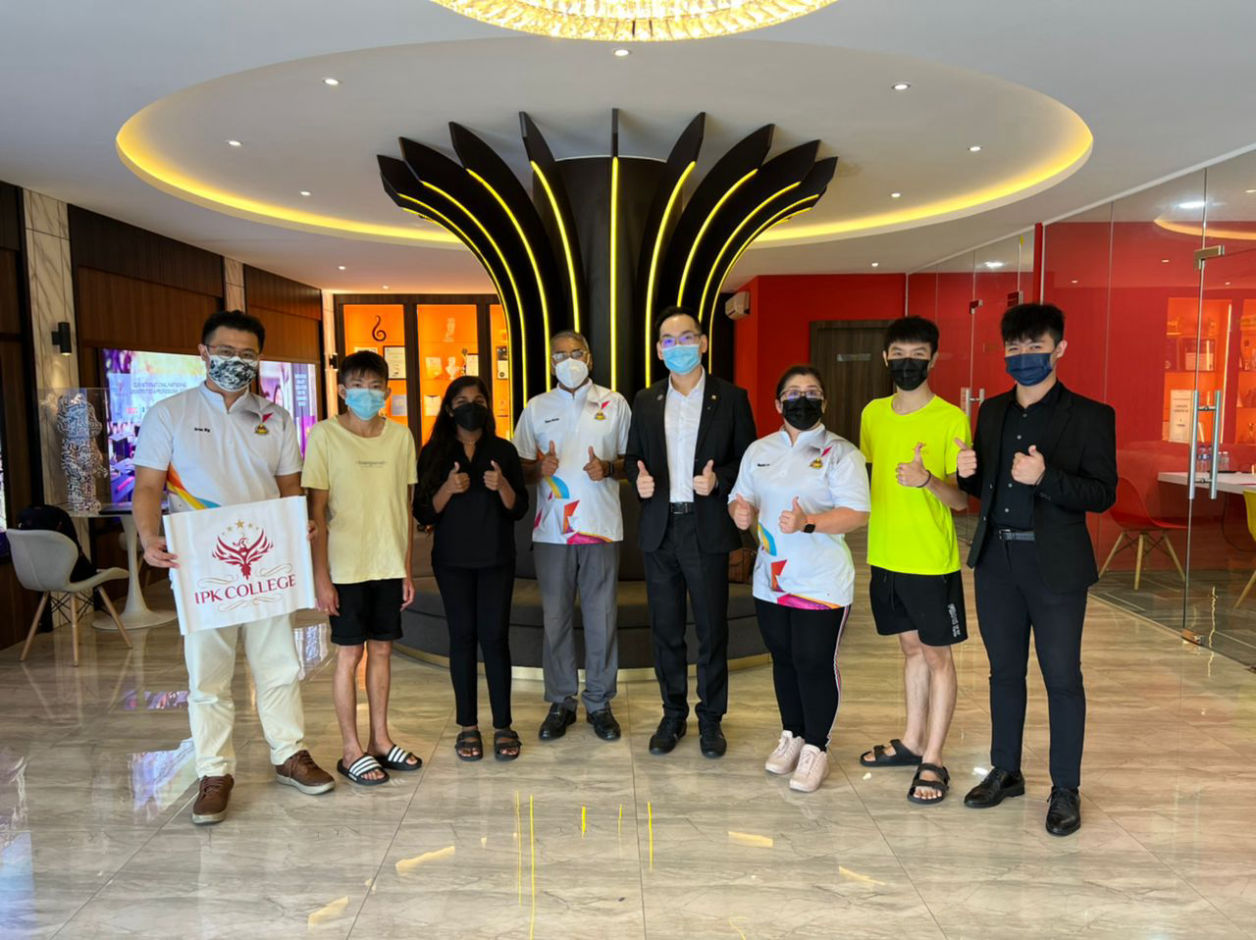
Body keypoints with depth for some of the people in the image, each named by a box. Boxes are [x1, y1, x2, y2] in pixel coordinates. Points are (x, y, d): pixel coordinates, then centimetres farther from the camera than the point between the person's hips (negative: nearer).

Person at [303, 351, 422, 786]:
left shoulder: (400, 436, 3)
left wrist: (407, 569, 6)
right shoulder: (325, 435, -7)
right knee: (349, 654, 5)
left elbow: (405, 508, 7)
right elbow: (316, 512, -7)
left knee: (381, 650, 12)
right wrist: (320, 575, -10)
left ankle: (380, 740, 26)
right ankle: (351, 750, 18)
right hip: (345, 568, -3)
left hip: (389, 566, 4)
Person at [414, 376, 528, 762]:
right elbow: (424, 514, -1)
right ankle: (468, 726, 14)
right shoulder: (434, 453, 3)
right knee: (462, 636, 3)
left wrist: (502, 486, -18)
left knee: (495, 636, -3)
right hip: (452, 560, 0)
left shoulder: (503, 451, 4)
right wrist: (448, 488, -18)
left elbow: (519, 509, 1)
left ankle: (503, 726, 7)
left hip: (496, 558, 0)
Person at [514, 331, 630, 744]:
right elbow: (520, 468, 10)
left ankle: (599, 703, 19)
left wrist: (608, 469, -12)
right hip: (552, 531, 1)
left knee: (601, 619, 5)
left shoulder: (614, 403, 6)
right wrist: (540, 468, -12)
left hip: (601, 527, -1)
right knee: (555, 619, 7)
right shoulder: (536, 408, 9)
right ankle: (561, 702, 21)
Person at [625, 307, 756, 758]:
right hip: (659, 530, 3)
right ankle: (672, 714, 28)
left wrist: (719, 479, -17)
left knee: (711, 630, 7)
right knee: (665, 629, 12)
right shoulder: (645, 401, 8)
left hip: (707, 529, -3)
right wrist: (639, 478, -7)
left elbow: (748, 459, 0)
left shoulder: (731, 398, -1)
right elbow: (632, 456, 14)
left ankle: (710, 719, 24)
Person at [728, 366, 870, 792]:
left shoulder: (840, 453, -7)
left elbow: (857, 513, -14)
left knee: (815, 663, 2)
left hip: (821, 584, -5)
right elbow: (740, 499, 12)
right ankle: (792, 735, 34)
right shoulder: (759, 451, 10)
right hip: (772, 581, 5)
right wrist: (740, 513, -12)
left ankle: (816, 748, 20)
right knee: (783, 659, 15)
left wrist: (808, 524, -28)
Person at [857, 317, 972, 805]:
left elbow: (963, 499, -13)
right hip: (885, 556, 5)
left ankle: (933, 760, 15)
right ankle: (912, 740, 31)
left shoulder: (952, 419, -11)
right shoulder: (873, 413, 5)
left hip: (932, 561, -5)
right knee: (911, 647, 18)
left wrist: (928, 480, -31)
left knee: (937, 655, 5)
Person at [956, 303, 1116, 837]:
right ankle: (1005, 772, 30)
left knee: (1062, 679, 5)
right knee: (1004, 672, 15)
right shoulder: (992, 412, 10)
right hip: (996, 561, 5)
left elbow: (1103, 493, -10)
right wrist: (968, 474, -8)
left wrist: (1046, 478, -25)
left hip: (1054, 567, -4)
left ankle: (1065, 790, 21)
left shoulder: (1089, 416, -5)